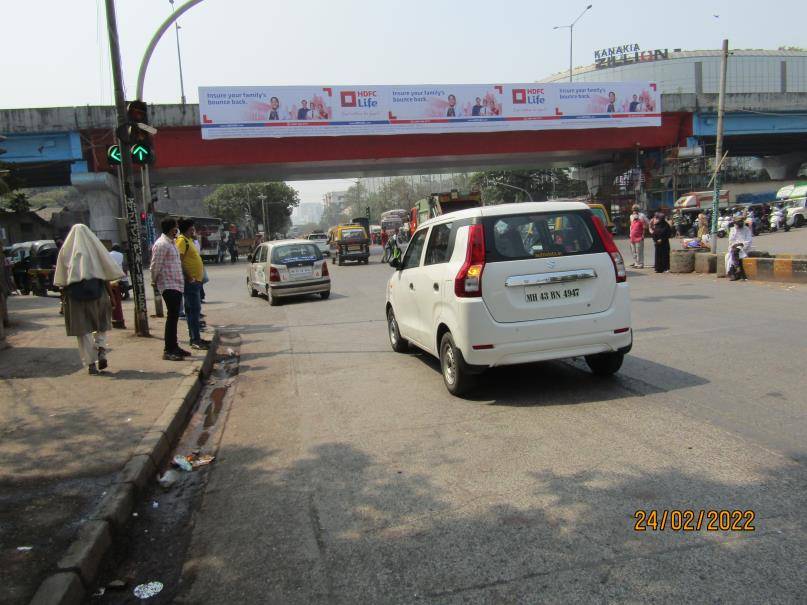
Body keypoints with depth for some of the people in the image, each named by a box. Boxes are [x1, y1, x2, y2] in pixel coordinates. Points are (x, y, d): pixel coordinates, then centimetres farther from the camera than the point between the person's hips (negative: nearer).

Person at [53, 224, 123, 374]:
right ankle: (101, 350, -6)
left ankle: (90, 363, 1)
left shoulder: (65, 250, 6)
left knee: (83, 330, 4)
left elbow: (61, 279, 4)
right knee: (102, 324, 16)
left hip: (74, 293, 0)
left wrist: (65, 296, 11)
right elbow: (107, 273, 0)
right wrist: (111, 295, 4)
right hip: (97, 291, 0)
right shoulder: (95, 247, 4)